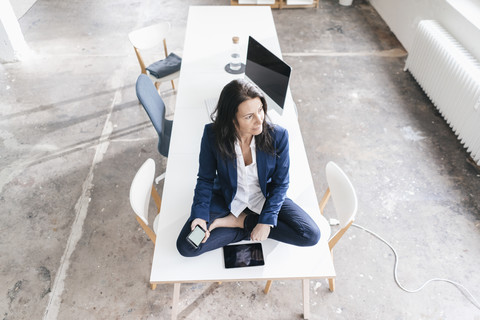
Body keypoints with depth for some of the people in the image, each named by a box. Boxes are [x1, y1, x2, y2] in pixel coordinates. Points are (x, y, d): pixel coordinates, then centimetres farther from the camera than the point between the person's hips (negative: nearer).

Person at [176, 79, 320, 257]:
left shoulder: (278, 135, -22)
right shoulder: (212, 135, -22)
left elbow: (280, 183, -10)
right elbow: (205, 179, -8)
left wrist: (267, 221, -17)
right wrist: (200, 215, -22)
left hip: (265, 197, 1)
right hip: (227, 198, 0)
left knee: (311, 236, -17)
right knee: (186, 246, -19)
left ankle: (242, 221, -5)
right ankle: (250, 228, -4)